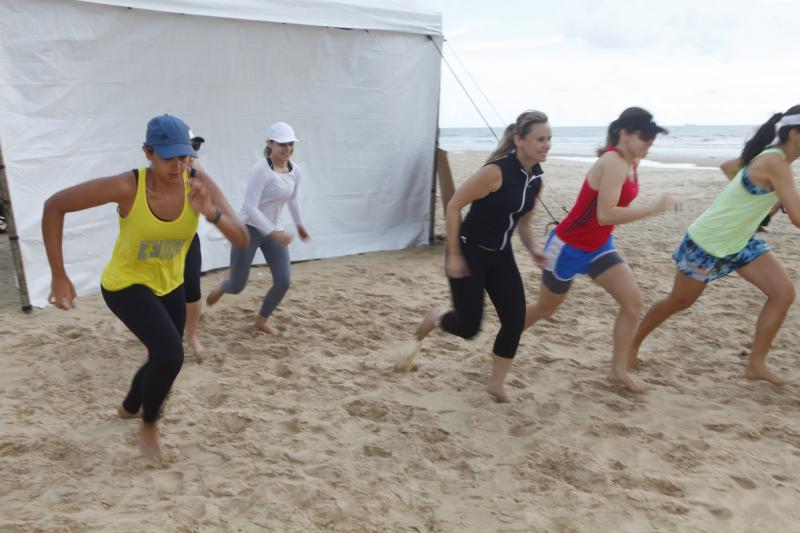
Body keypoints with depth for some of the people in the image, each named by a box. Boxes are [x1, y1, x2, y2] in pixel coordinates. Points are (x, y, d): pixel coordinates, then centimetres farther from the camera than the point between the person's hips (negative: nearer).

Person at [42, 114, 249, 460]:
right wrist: (58, 275, -20)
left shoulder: (199, 184, -21)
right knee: (170, 355, -24)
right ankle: (148, 425, 7)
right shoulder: (127, 186, -30)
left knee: (164, 360, 20)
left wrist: (211, 212, -46)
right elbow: (54, 206, -19)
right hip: (126, 284, -5)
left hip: (169, 285, 5)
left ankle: (129, 407, 54)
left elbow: (242, 240, -26)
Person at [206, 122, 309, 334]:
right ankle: (220, 290, 40)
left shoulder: (296, 171, 0)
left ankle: (261, 320, 20)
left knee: (284, 281, -5)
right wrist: (273, 233, -32)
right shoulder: (260, 169, -21)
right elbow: (250, 206, -25)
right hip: (249, 229, -6)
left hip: (273, 230, 6)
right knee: (237, 286, 1)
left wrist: (299, 225, 28)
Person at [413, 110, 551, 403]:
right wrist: (453, 255, -18)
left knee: (515, 320, 0)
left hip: (500, 256, 7)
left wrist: (534, 250, -5)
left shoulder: (536, 179, 1)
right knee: (468, 327, -3)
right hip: (469, 253, -7)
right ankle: (436, 318, 33)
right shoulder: (496, 171, -23)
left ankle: (496, 384, 19)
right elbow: (453, 206, -19)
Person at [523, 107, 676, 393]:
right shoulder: (614, 162, -25)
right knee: (546, 308, 10)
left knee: (633, 300, -5)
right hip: (568, 247, -8)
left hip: (599, 246, 8)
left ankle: (618, 369, 7)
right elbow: (605, 215, -32)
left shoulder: (631, 164, 2)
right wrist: (655, 208, -30)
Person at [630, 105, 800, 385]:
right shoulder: (776, 164, -26)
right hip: (707, 243, -9)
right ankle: (632, 345, 29)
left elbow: (727, 166, 20)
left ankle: (756, 363, 8)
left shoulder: (769, 155, 2)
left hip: (740, 242, 9)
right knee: (678, 302, 8)